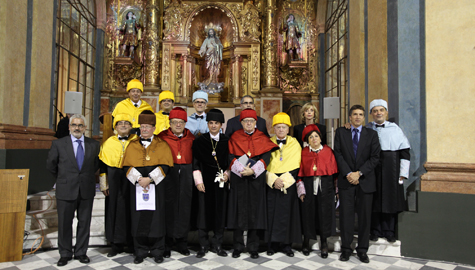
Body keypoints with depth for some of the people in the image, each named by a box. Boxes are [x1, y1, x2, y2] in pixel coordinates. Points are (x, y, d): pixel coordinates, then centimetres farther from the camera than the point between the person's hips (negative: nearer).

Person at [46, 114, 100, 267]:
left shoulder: (94, 145, 3)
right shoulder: (58, 144, -2)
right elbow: (50, 165, 7)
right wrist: (63, 178, 12)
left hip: (87, 190, 2)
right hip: (66, 190, -1)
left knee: (84, 223, 10)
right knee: (65, 224, 8)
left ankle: (81, 252, 25)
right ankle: (65, 254, 25)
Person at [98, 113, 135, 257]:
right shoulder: (108, 143, 10)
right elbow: (103, 165, 9)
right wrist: (104, 184, 4)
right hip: (114, 181, 2)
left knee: (130, 209, 1)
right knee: (114, 210, 4)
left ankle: (132, 242, 15)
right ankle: (116, 244, 17)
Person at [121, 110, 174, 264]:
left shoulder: (162, 145, 5)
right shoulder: (132, 145, 10)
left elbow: (165, 166, -4)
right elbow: (127, 166, 4)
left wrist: (149, 178, -14)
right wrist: (138, 178, -12)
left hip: (156, 187, -2)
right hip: (136, 187, 2)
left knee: (156, 218, 1)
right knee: (139, 219, 4)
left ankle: (157, 251, 14)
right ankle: (141, 251, 17)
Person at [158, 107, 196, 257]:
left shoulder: (191, 138, 10)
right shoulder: (162, 137, 3)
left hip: (186, 175, 2)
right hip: (168, 173, -2)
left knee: (185, 207, 6)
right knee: (168, 206, 0)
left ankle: (182, 242, 19)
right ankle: (166, 243, 14)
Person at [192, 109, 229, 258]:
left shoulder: (227, 141, 5)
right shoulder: (199, 141, 2)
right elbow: (195, 162, 1)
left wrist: (227, 174, -7)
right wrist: (198, 181, -6)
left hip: (221, 180, 1)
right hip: (205, 180, -1)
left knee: (220, 211, 5)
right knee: (204, 211, 1)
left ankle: (217, 244, 18)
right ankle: (203, 245, 14)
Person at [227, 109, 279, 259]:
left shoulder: (262, 138, 8)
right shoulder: (235, 138, 9)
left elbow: (266, 157, -3)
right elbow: (231, 157, -1)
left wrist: (253, 170, -15)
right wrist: (241, 169, -16)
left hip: (256, 179, 0)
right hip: (238, 179, 0)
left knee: (254, 212, 2)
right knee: (238, 211, 2)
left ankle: (253, 248, 12)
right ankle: (238, 247, 12)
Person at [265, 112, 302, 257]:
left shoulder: (294, 144, 7)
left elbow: (295, 167, -1)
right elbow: (264, 166, 2)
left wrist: (283, 180, -11)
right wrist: (273, 180, -12)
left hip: (289, 185, 0)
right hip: (271, 184, 1)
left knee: (287, 214, 1)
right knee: (271, 213, -1)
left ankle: (286, 244, 12)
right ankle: (272, 244, 11)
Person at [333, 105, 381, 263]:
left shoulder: (371, 134, 8)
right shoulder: (340, 132, 8)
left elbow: (374, 157, 0)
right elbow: (338, 154, 0)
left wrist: (359, 173, -10)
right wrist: (348, 174, -10)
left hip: (365, 181, 1)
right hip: (346, 180, 0)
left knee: (365, 216, 5)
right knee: (346, 215, 2)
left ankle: (362, 250, 17)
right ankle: (346, 248, 13)